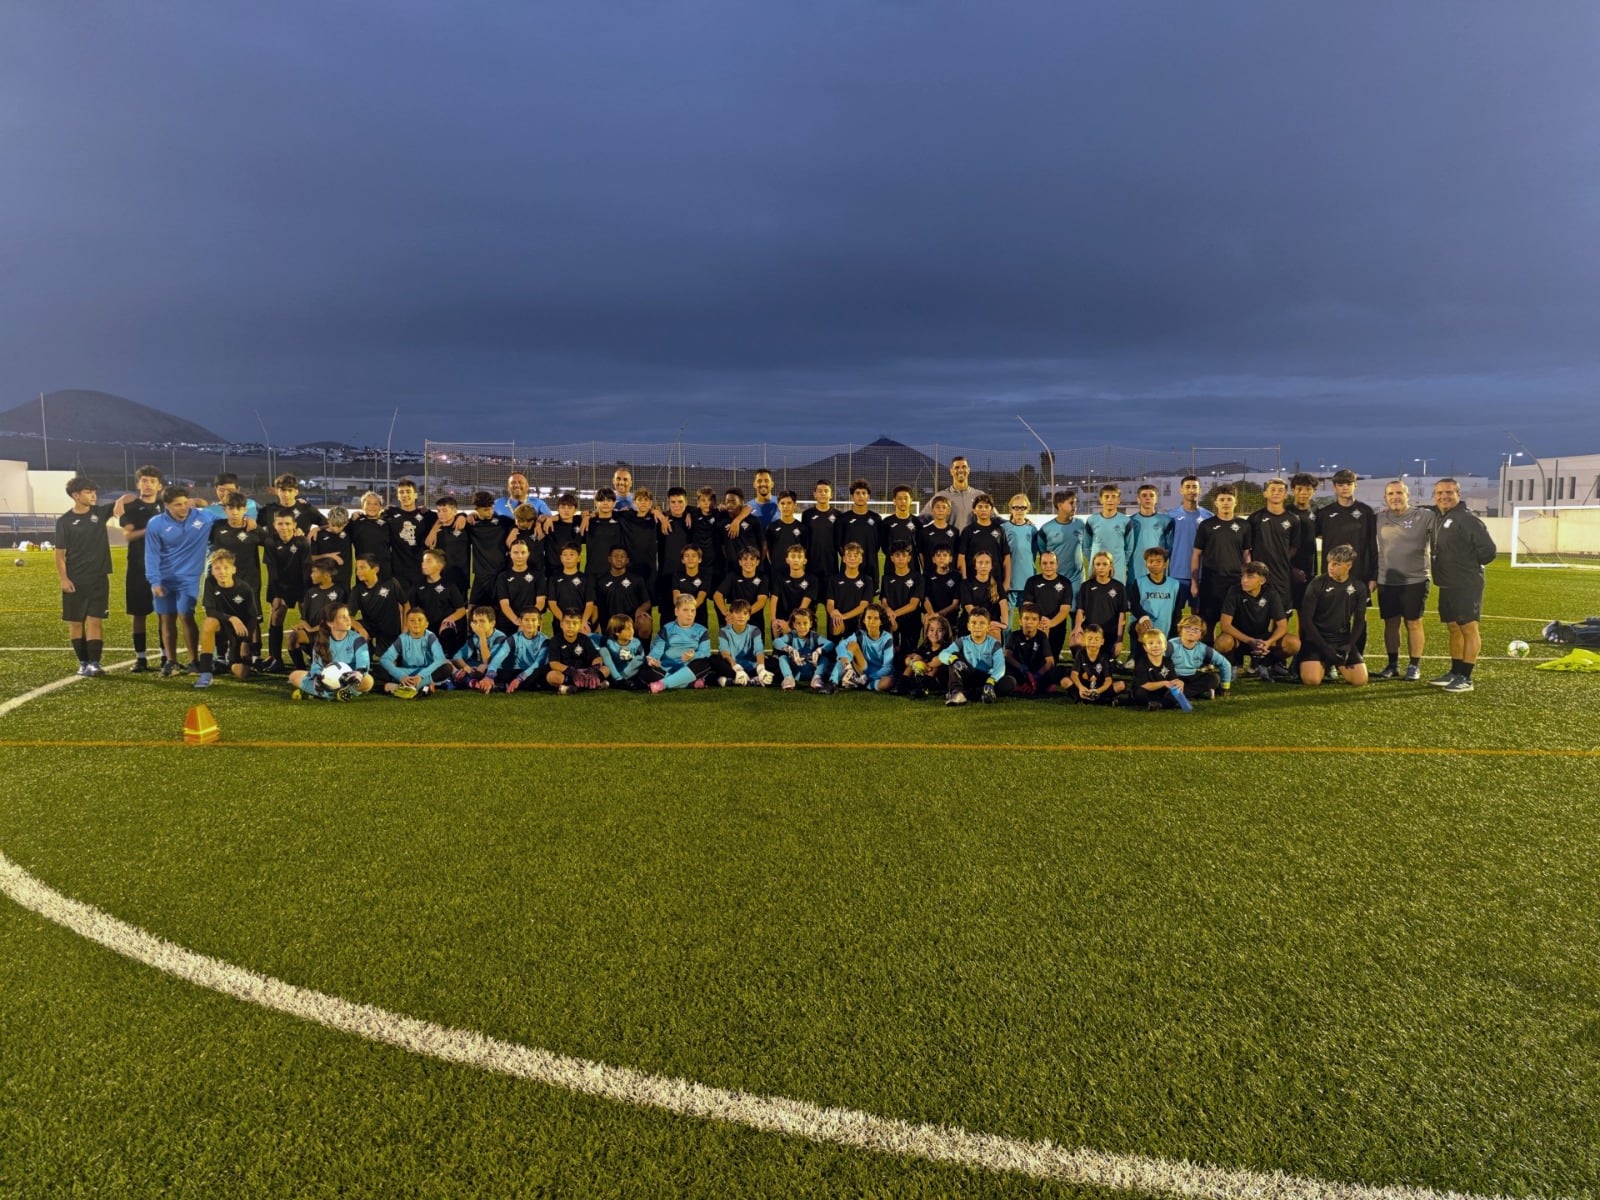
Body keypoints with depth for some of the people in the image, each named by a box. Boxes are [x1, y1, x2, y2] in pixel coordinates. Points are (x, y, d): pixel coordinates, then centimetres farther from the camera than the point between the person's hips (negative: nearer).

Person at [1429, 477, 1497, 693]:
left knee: (1469, 629, -3)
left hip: (1466, 586, -9)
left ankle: (1466, 678, 0)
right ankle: (1455, 673, 23)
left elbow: (1488, 549, -17)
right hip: (1447, 586, 9)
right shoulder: (1440, 519, 12)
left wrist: (1470, 566, -4)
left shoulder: (1466, 519, -15)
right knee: (1454, 628, 14)